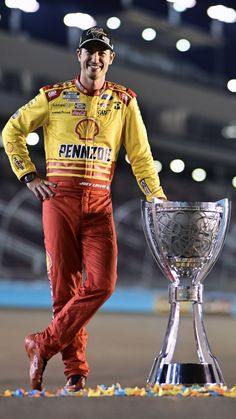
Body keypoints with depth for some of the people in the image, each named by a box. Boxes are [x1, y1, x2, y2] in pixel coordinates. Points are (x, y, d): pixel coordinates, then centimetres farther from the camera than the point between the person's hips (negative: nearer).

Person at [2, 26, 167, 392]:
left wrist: (158, 200, 1)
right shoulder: (53, 97, 5)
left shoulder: (124, 101, 8)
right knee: (65, 285, -1)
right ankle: (75, 368, 7)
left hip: (99, 203, 1)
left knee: (102, 284, -12)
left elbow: (140, 155, 9)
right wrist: (29, 176, 5)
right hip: (59, 198, -1)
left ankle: (44, 345, 0)